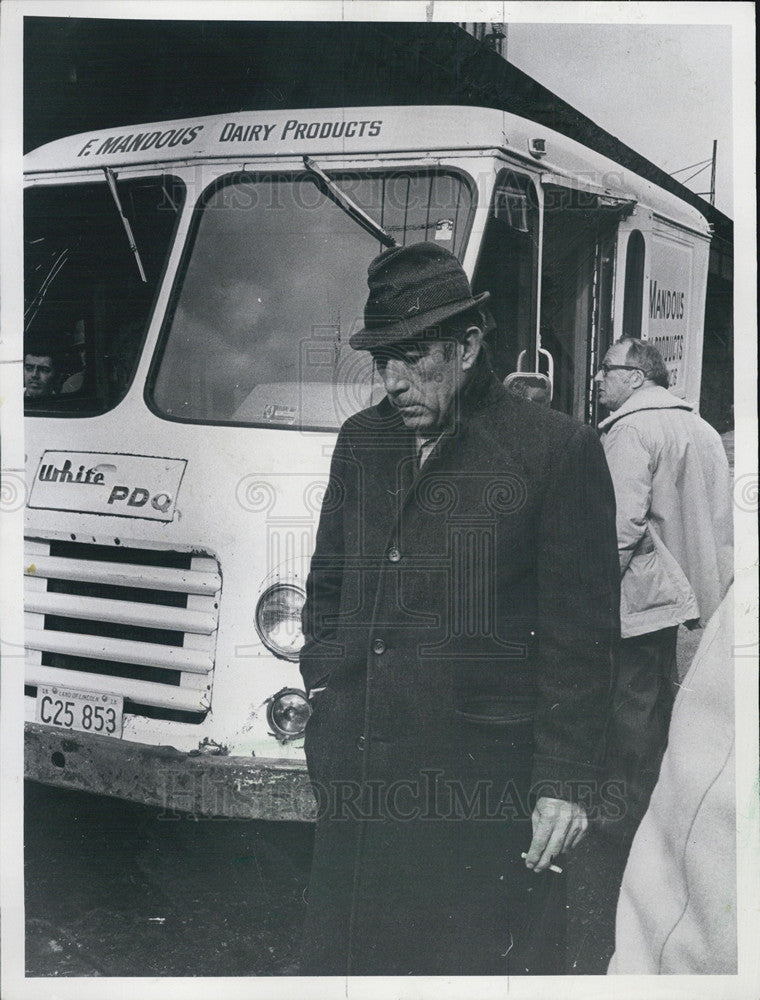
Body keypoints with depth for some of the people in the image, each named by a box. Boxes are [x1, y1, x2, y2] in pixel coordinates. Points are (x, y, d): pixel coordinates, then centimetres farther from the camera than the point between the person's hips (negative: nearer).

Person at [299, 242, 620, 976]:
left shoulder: (558, 451, -8)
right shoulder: (361, 440, 9)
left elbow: (581, 636, -7)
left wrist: (565, 780, -8)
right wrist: (323, 684, 11)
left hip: (483, 777, -5)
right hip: (355, 768, 5)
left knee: (480, 961, 7)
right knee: (340, 957, 15)